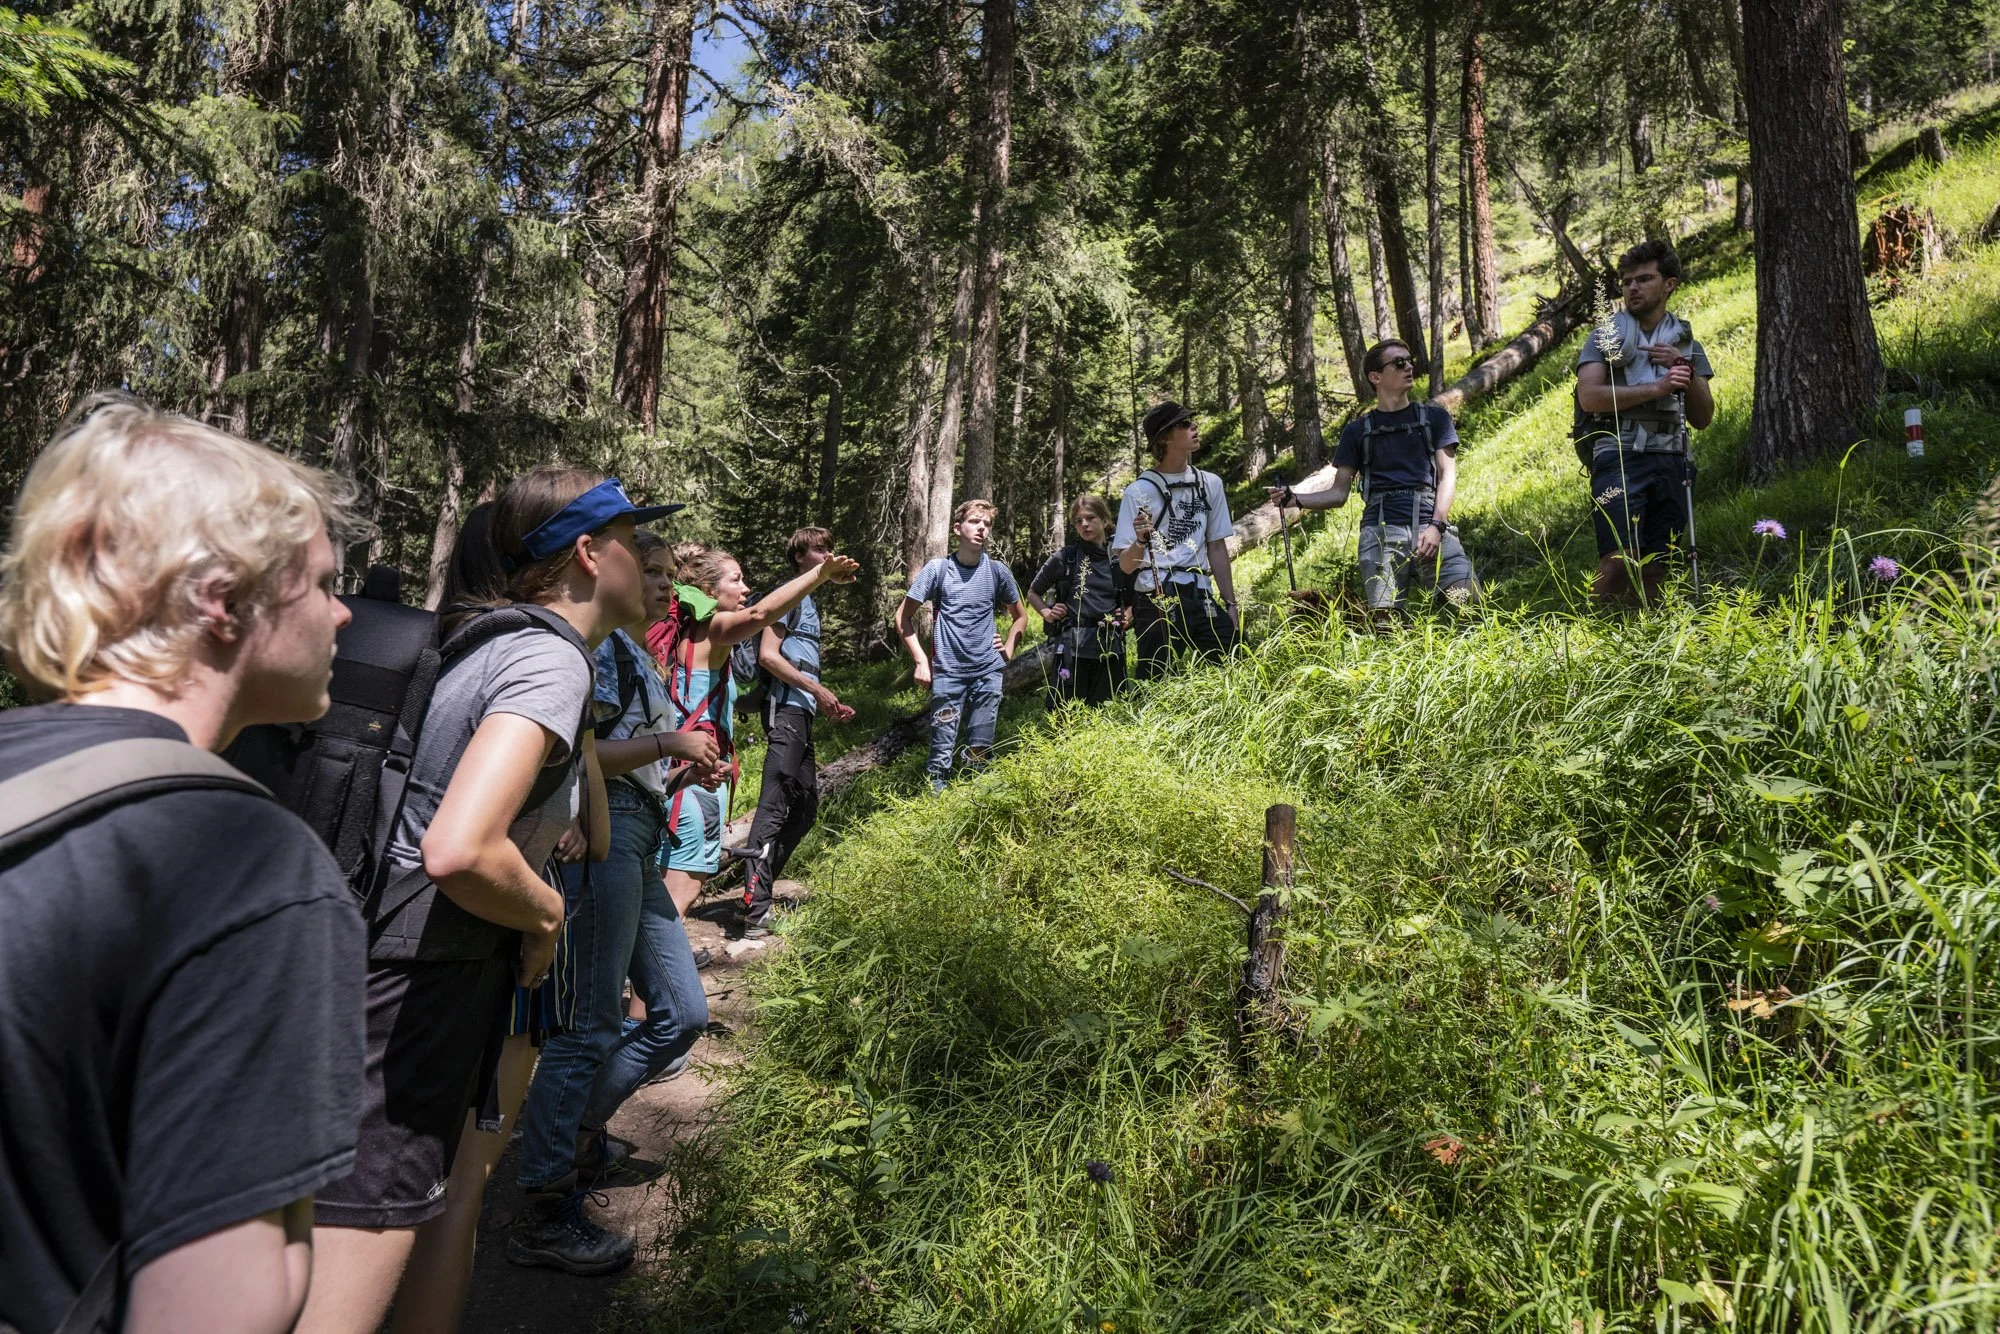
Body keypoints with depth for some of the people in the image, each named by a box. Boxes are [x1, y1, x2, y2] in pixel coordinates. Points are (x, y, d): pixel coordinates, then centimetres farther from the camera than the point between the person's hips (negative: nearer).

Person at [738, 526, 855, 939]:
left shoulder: (810, 603, 24)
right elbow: (768, 655, -15)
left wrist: (828, 704, 18)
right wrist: (818, 689, -14)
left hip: (802, 711, 10)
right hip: (786, 708, -10)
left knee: (805, 806, 14)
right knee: (774, 806, -17)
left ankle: (760, 889, 19)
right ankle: (755, 911, -21)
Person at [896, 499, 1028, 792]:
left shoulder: (997, 571, 5)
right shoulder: (938, 569, -2)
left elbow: (1020, 616, 20)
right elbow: (903, 616, 3)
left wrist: (1008, 649, 6)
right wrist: (921, 660, -3)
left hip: (988, 672, 2)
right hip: (948, 673, -2)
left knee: (980, 752, 8)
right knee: (942, 752, -2)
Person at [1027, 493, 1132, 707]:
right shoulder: (1064, 558, 3)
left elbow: (1130, 601, 24)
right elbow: (1033, 593, 15)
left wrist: (1128, 615, 4)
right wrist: (1047, 612, -2)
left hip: (1111, 644, 3)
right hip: (1073, 645, -2)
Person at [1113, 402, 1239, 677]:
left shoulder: (1209, 484, 11)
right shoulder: (1139, 491, -3)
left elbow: (1217, 548, 14)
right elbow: (1126, 566, -4)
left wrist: (1230, 603, 10)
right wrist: (1140, 541, -24)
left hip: (1200, 600, 4)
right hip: (1156, 602, -4)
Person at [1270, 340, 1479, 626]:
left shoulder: (1434, 417, 19)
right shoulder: (1357, 431, 19)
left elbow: (1448, 475, 8)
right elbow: (1338, 494, 16)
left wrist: (1436, 526, -9)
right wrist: (1295, 499, -4)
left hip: (1430, 524, 1)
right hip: (1380, 529, 0)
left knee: (1468, 600, -22)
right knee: (1385, 618, -18)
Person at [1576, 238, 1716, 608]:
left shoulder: (1686, 342, 20)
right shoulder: (1606, 335, 10)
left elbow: (1703, 419, 15)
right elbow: (1589, 396, -8)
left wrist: (1685, 371, 0)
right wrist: (1657, 387, -11)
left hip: (1671, 461, 4)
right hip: (1619, 456, -4)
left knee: (1654, 569, 2)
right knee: (1618, 560, -19)